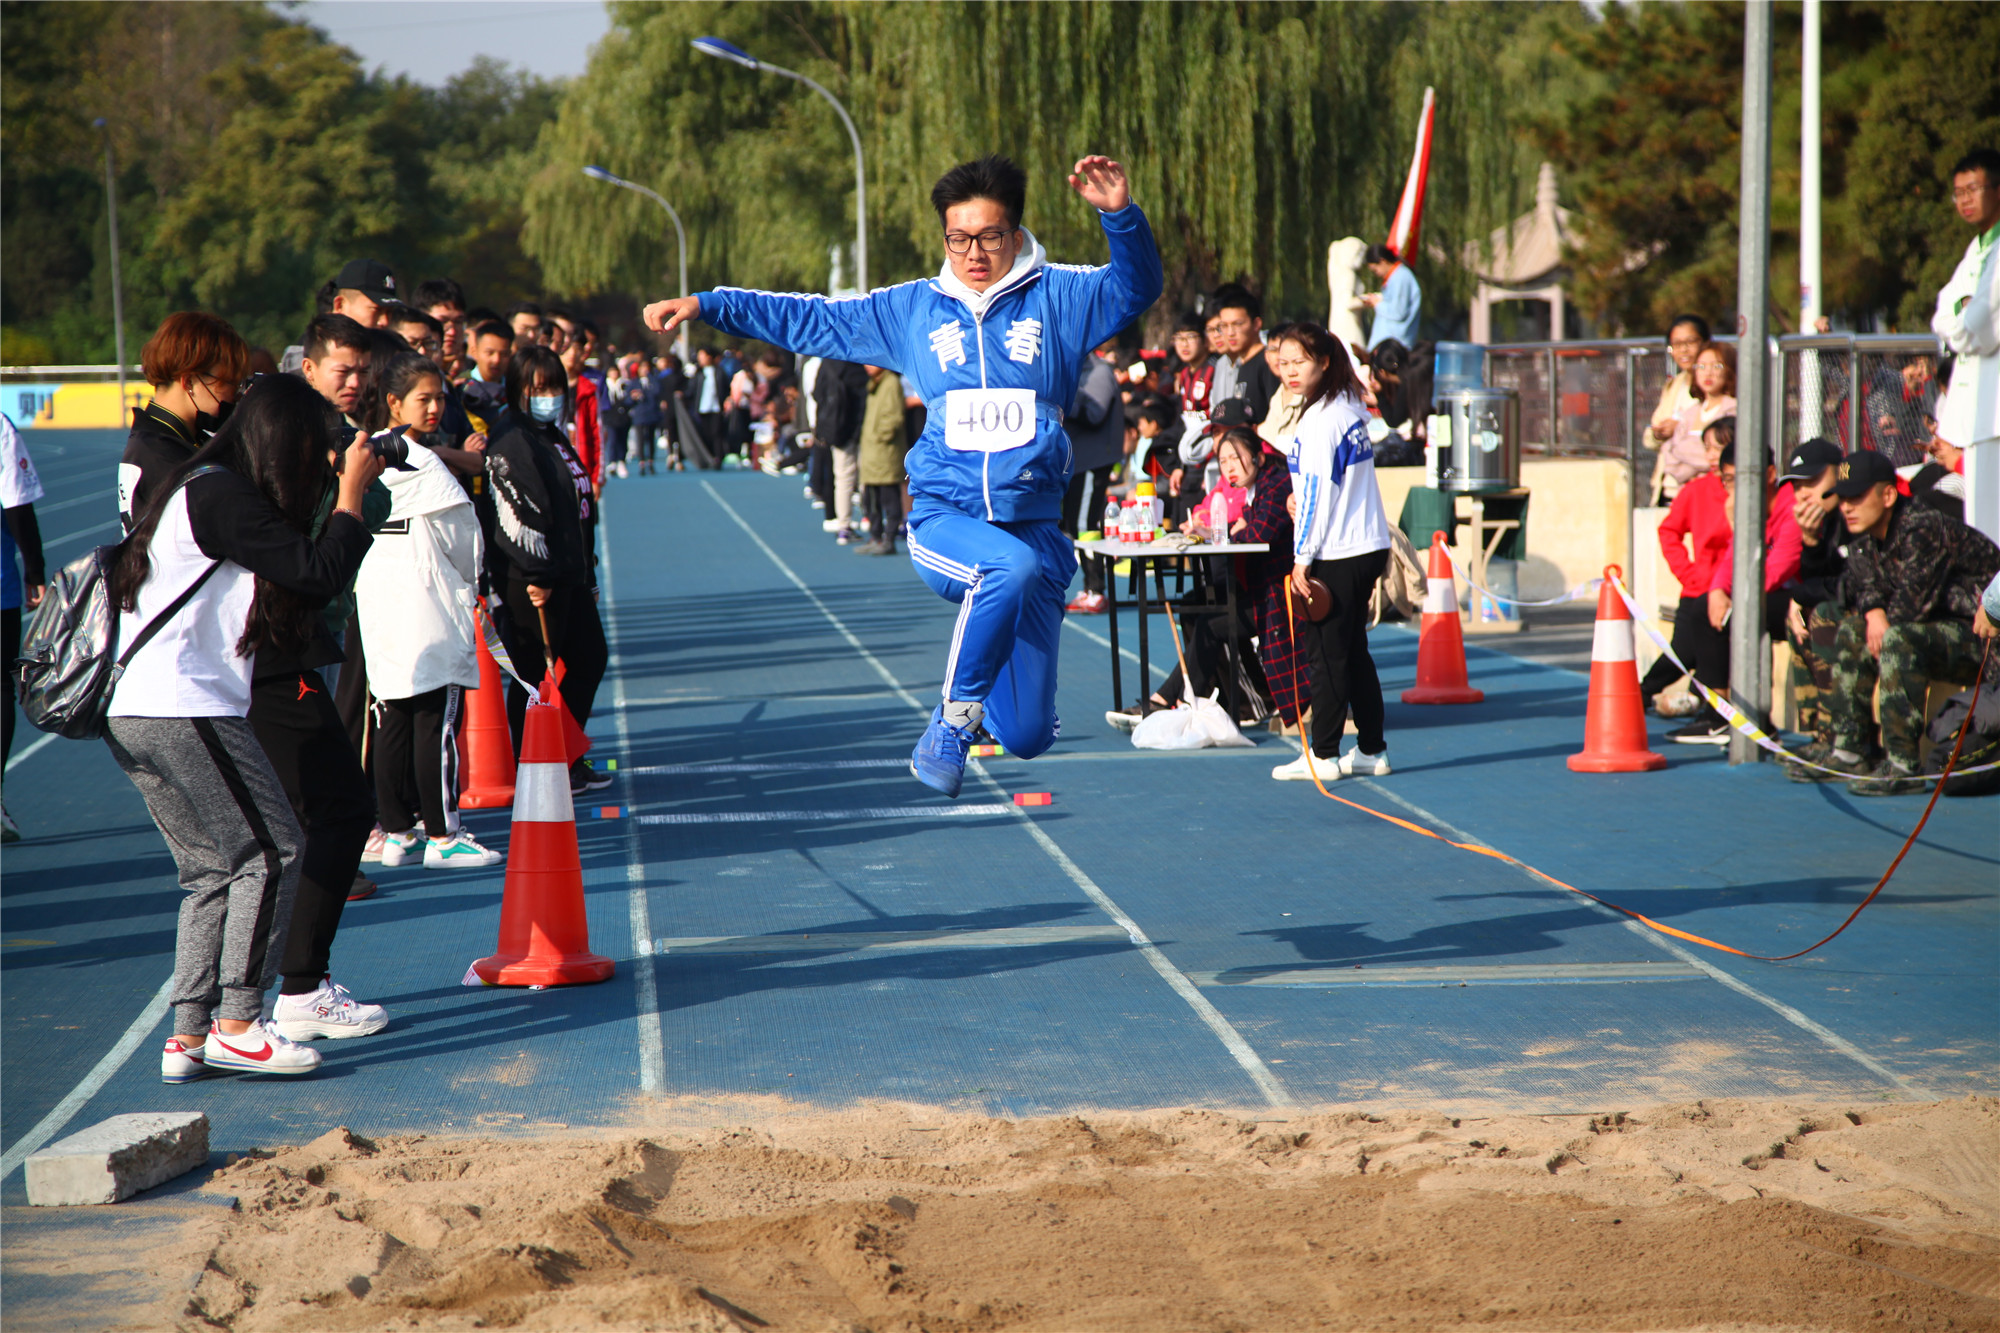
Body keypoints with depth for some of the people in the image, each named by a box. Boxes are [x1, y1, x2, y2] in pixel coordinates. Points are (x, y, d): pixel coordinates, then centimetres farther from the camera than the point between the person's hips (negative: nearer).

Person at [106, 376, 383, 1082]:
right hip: (185, 711, -10)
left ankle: (188, 1036, 9)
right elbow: (316, 574, -16)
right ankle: (236, 1024, -5)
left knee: (214, 870, 11)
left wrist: (342, 493, 17)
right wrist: (350, 494, -3)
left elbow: (294, 577, 20)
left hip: (134, 716, 10)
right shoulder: (220, 495, -12)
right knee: (272, 851, -5)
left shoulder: (201, 488, 19)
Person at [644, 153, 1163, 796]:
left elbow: (1136, 286, -9)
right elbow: (811, 320, 17)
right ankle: (950, 724, -22)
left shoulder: (1057, 299, 5)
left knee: (1027, 735, 0)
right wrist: (705, 304, 13)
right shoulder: (913, 309, 11)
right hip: (942, 519, -1)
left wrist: (1121, 214, -28)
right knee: (1010, 566, -39)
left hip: (1035, 524, 1)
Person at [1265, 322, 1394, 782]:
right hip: (1370, 548, 9)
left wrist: (1303, 557, -13)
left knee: (1325, 655, -3)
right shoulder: (1352, 407, 11)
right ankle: (1371, 750, 17)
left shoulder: (1318, 420, -16)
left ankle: (1322, 756, 1)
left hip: (1333, 555, -9)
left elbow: (1316, 492, -16)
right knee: (1354, 652, 14)